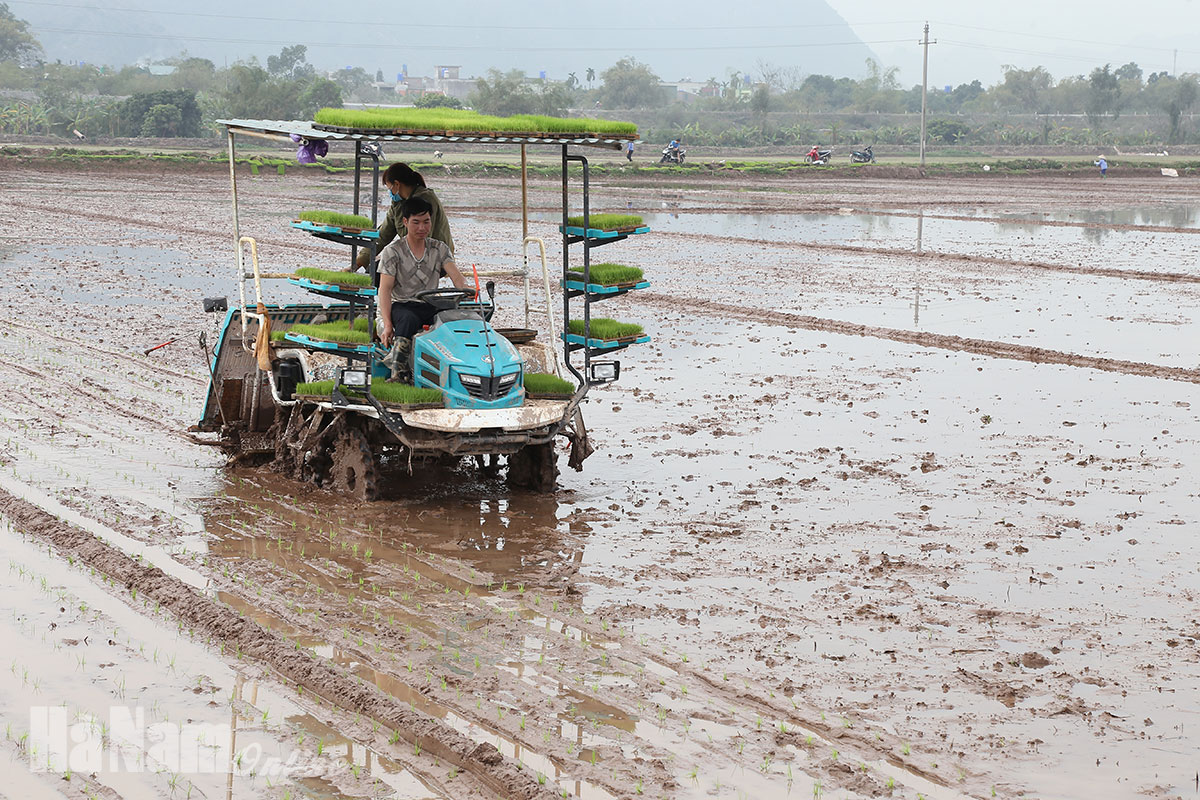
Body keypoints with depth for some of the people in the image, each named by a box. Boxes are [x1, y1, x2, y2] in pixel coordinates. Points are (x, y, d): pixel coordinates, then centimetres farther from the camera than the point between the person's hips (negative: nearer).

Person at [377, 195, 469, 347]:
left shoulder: (440, 249, 12)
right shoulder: (393, 251, 1)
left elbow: (455, 275, -2)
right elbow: (385, 289, -6)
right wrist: (387, 325, -20)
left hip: (430, 306, 3)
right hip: (401, 305, -3)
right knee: (409, 320, -38)